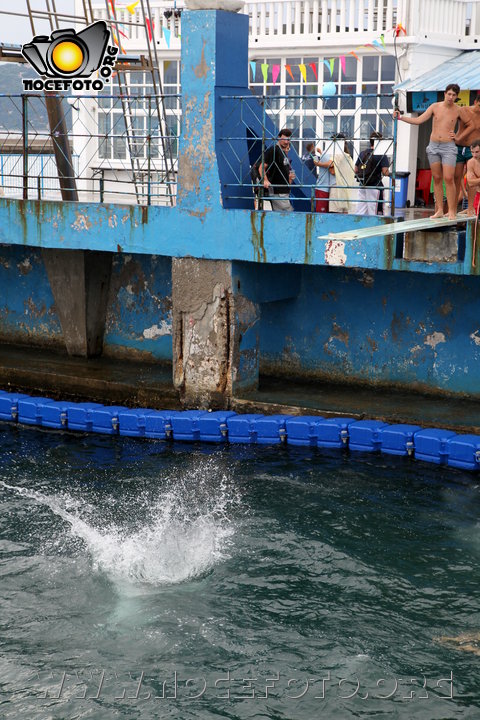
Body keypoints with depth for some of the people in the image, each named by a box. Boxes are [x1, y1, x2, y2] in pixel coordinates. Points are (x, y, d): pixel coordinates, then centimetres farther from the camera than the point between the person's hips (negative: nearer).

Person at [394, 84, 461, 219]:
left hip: (448, 147, -3)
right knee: (437, 178, 4)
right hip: (433, 146, 3)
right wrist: (401, 117, -8)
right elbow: (418, 120, 0)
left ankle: (451, 211, -8)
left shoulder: (458, 111, -1)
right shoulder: (435, 107, 3)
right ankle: (439, 210, 7)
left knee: (448, 178, -12)